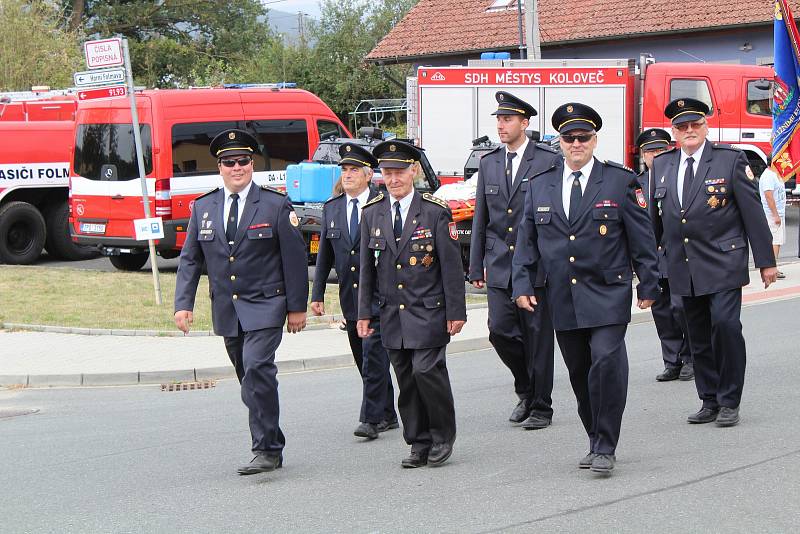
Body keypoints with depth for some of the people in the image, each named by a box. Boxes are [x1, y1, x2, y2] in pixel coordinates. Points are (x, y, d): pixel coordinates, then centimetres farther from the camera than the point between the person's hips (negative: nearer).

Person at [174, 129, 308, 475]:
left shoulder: (276, 205, -3)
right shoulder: (203, 208, 8)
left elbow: (295, 258, -1)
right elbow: (190, 260, 9)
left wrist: (297, 307, -3)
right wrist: (183, 304, -1)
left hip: (265, 307, -5)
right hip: (226, 310, 5)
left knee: (257, 371, -20)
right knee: (250, 381, 10)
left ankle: (266, 450, -15)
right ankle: (272, 447, 20)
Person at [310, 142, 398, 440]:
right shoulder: (331, 209, 11)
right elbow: (324, 255, 14)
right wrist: (317, 294, 10)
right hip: (349, 296, 6)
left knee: (373, 355, -12)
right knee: (363, 358, 10)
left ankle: (371, 419, -11)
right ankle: (387, 415, 21)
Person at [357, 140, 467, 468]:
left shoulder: (435, 212, -5)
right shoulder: (371, 213, 7)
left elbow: (451, 265, -4)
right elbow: (367, 267, 11)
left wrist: (456, 312, -6)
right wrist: (364, 312, 7)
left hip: (429, 312, -4)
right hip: (392, 314, 4)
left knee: (426, 370, -13)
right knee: (406, 380, 5)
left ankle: (443, 437, 5)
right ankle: (419, 444, 15)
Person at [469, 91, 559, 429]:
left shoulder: (548, 162, -3)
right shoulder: (488, 164, 12)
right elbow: (480, 220, 14)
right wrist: (476, 266, 10)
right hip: (499, 267, 4)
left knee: (538, 336, 1)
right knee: (500, 331, -4)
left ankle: (541, 406, 13)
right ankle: (526, 389, 20)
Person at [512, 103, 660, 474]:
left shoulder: (621, 182, 1)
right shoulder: (540, 187, 10)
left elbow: (642, 238, 2)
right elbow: (527, 241, 13)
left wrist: (648, 286, -1)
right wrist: (522, 285, 3)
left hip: (607, 295, -4)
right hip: (563, 300, 4)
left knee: (607, 363, -16)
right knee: (579, 374, 8)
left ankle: (605, 448, -8)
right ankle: (597, 442, 22)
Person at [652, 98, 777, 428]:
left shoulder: (730, 160, -2)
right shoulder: (662, 166, 10)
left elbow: (752, 212, -2)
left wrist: (765, 260, -3)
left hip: (722, 264, -4)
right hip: (684, 270, 4)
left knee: (725, 324, -15)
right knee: (699, 337, 8)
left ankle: (729, 402, -5)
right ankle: (709, 401, 17)